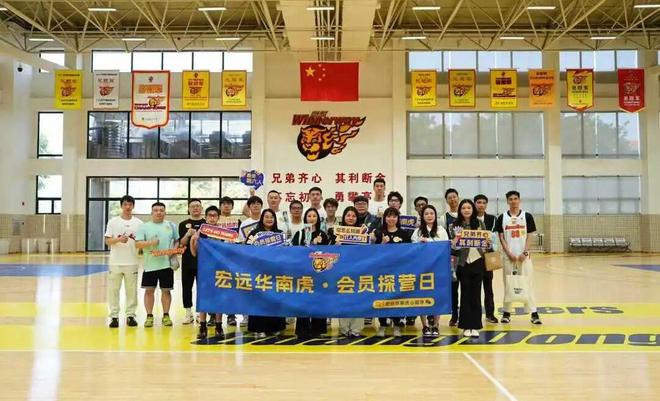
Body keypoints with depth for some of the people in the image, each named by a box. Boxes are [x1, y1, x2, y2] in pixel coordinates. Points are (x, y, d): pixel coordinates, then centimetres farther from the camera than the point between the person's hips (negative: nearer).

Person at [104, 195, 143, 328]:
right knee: (113, 290, 1)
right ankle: (114, 316, 9)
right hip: (115, 262, 0)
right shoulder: (113, 222, 3)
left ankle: (130, 315, 14)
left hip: (132, 262, 1)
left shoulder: (139, 223, 5)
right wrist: (119, 239, -18)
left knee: (132, 290, 5)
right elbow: (107, 241, 0)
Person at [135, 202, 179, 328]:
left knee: (166, 290, 7)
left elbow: (177, 240, 15)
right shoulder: (144, 226, 2)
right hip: (150, 264, -1)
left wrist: (175, 249, -5)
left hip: (167, 264, 1)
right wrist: (150, 243, -21)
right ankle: (149, 316, 14)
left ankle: (166, 316, 17)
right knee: (149, 290, 3)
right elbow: (137, 244, -5)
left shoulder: (171, 225, 7)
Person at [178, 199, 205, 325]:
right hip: (187, 261, 1)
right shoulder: (183, 224, 7)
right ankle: (188, 313, 15)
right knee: (186, 287, 5)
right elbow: (182, 243, -1)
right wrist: (188, 234, -18)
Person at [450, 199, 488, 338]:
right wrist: (455, 241, -18)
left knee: (476, 293, 5)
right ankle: (467, 326, 12)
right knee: (466, 293, 4)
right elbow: (452, 245, 1)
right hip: (463, 262, -1)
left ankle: (475, 326, 12)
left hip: (477, 261, 1)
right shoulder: (455, 225, 1)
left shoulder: (480, 224, 6)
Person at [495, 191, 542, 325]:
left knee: (528, 283, -1)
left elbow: (529, 236, 0)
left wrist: (525, 252, -10)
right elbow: (501, 237, 2)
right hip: (508, 256, 1)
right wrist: (509, 253, -8)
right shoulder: (502, 218, 3)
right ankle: (506, 312, 13)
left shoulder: (527, 216, 2)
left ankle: (534, 313, 0)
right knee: (508, 284, 5)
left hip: (523, 255, -1)